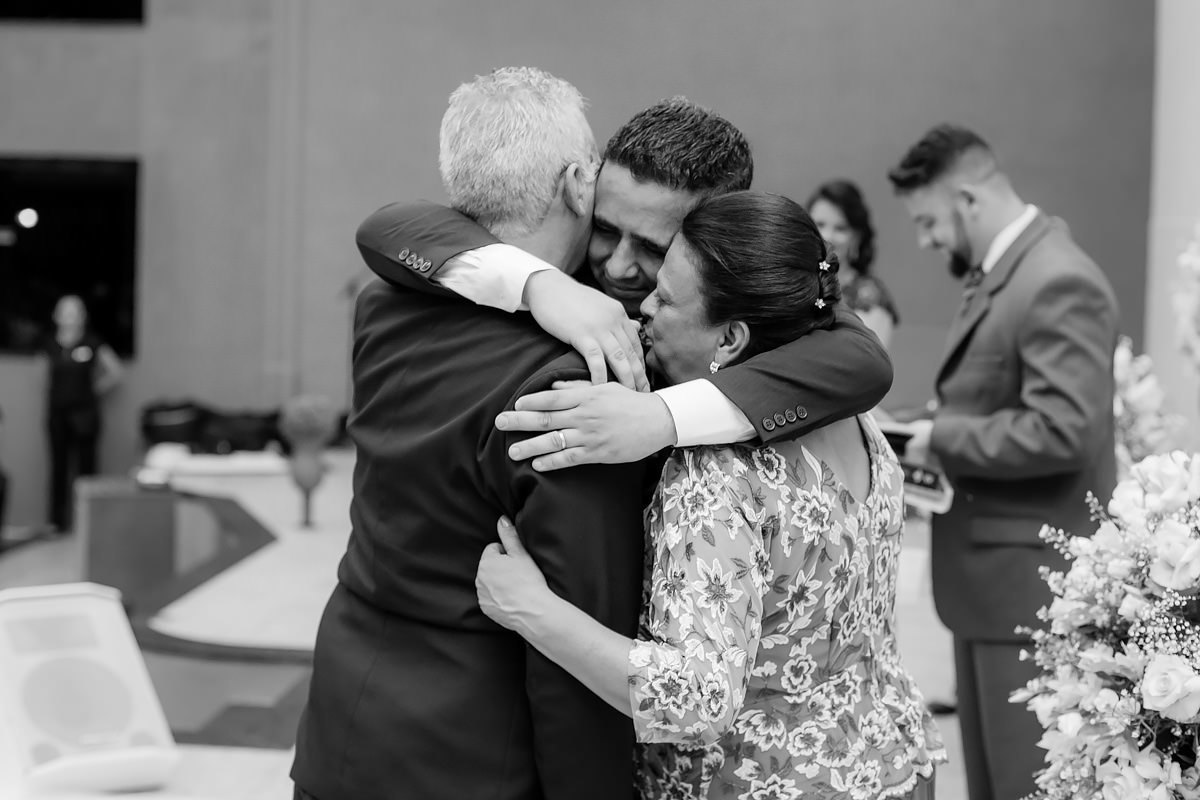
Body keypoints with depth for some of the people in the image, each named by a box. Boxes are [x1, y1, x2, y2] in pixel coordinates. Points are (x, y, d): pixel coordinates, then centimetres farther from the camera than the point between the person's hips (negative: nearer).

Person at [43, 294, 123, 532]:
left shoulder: (91, 343, -3)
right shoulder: (51, 345, 7)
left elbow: (115, 372, 3)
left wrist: (95, 389, 2)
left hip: (84, 412, -3)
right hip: (57, 412, 3)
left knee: (85, 465, -2)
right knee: (58, 465, 5)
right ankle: (57, 520, 11)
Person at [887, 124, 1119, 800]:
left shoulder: (1058, 283, -19)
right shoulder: (1001, 274, 12)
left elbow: (1062, 432, -26)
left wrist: (942, 439, -17)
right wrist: (943, 427, 4)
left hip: (1031, 579, -10)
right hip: (991, 576, 10)